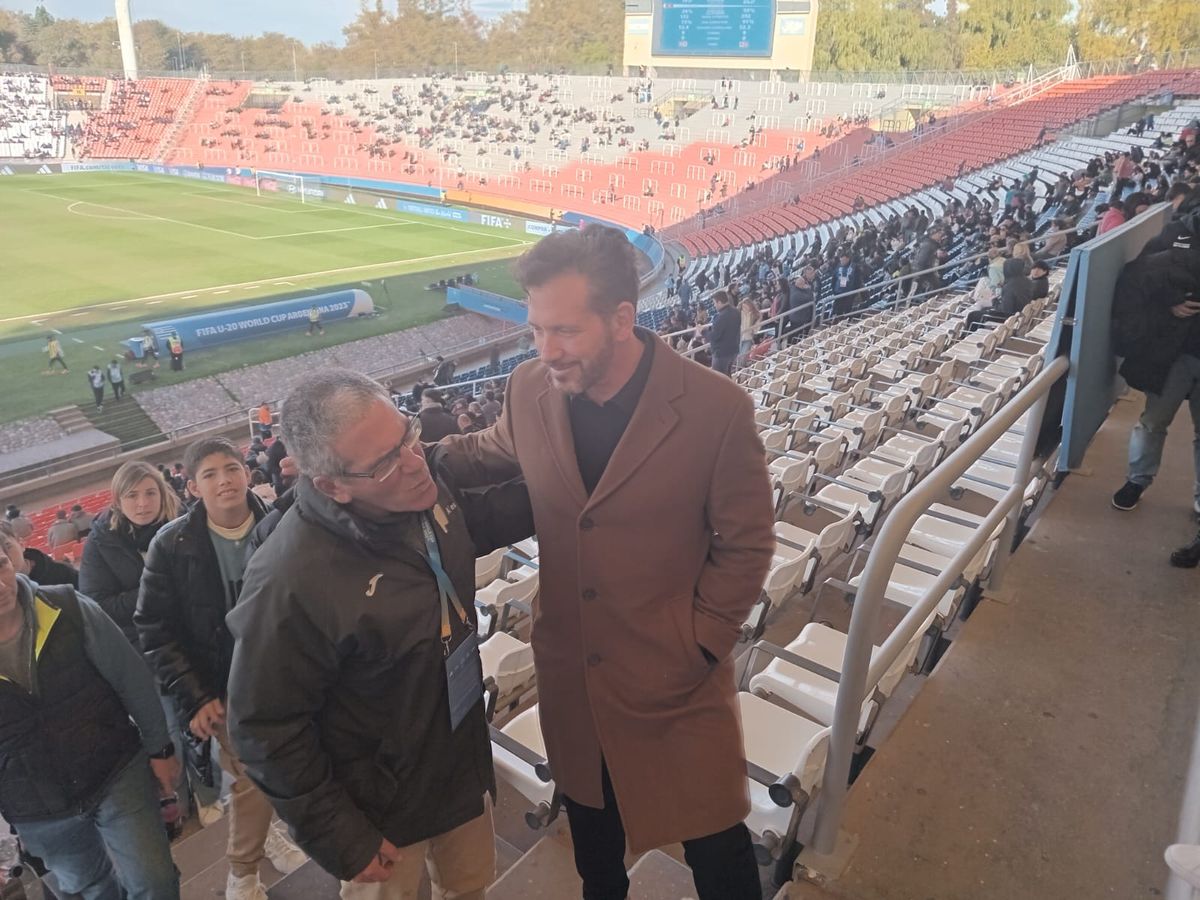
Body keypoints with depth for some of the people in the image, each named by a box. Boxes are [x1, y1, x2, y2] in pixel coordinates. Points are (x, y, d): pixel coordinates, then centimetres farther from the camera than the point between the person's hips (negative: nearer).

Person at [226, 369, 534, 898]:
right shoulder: (292, 582, -35)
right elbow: (266, 730, -23)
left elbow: (476, 523, 8)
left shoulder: (426, 475, -16)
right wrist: (342, 841, -16)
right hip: (381, 807, -5)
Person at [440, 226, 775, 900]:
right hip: (570, 674, 4)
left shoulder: (717, 409, -21)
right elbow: (486, 455, 13)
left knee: (716, 846, 13)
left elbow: (745, 544, -10)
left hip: (675, 679, -4)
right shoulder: (530, 390, -9)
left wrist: (697, 642, -12)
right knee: (591, 822, 27)